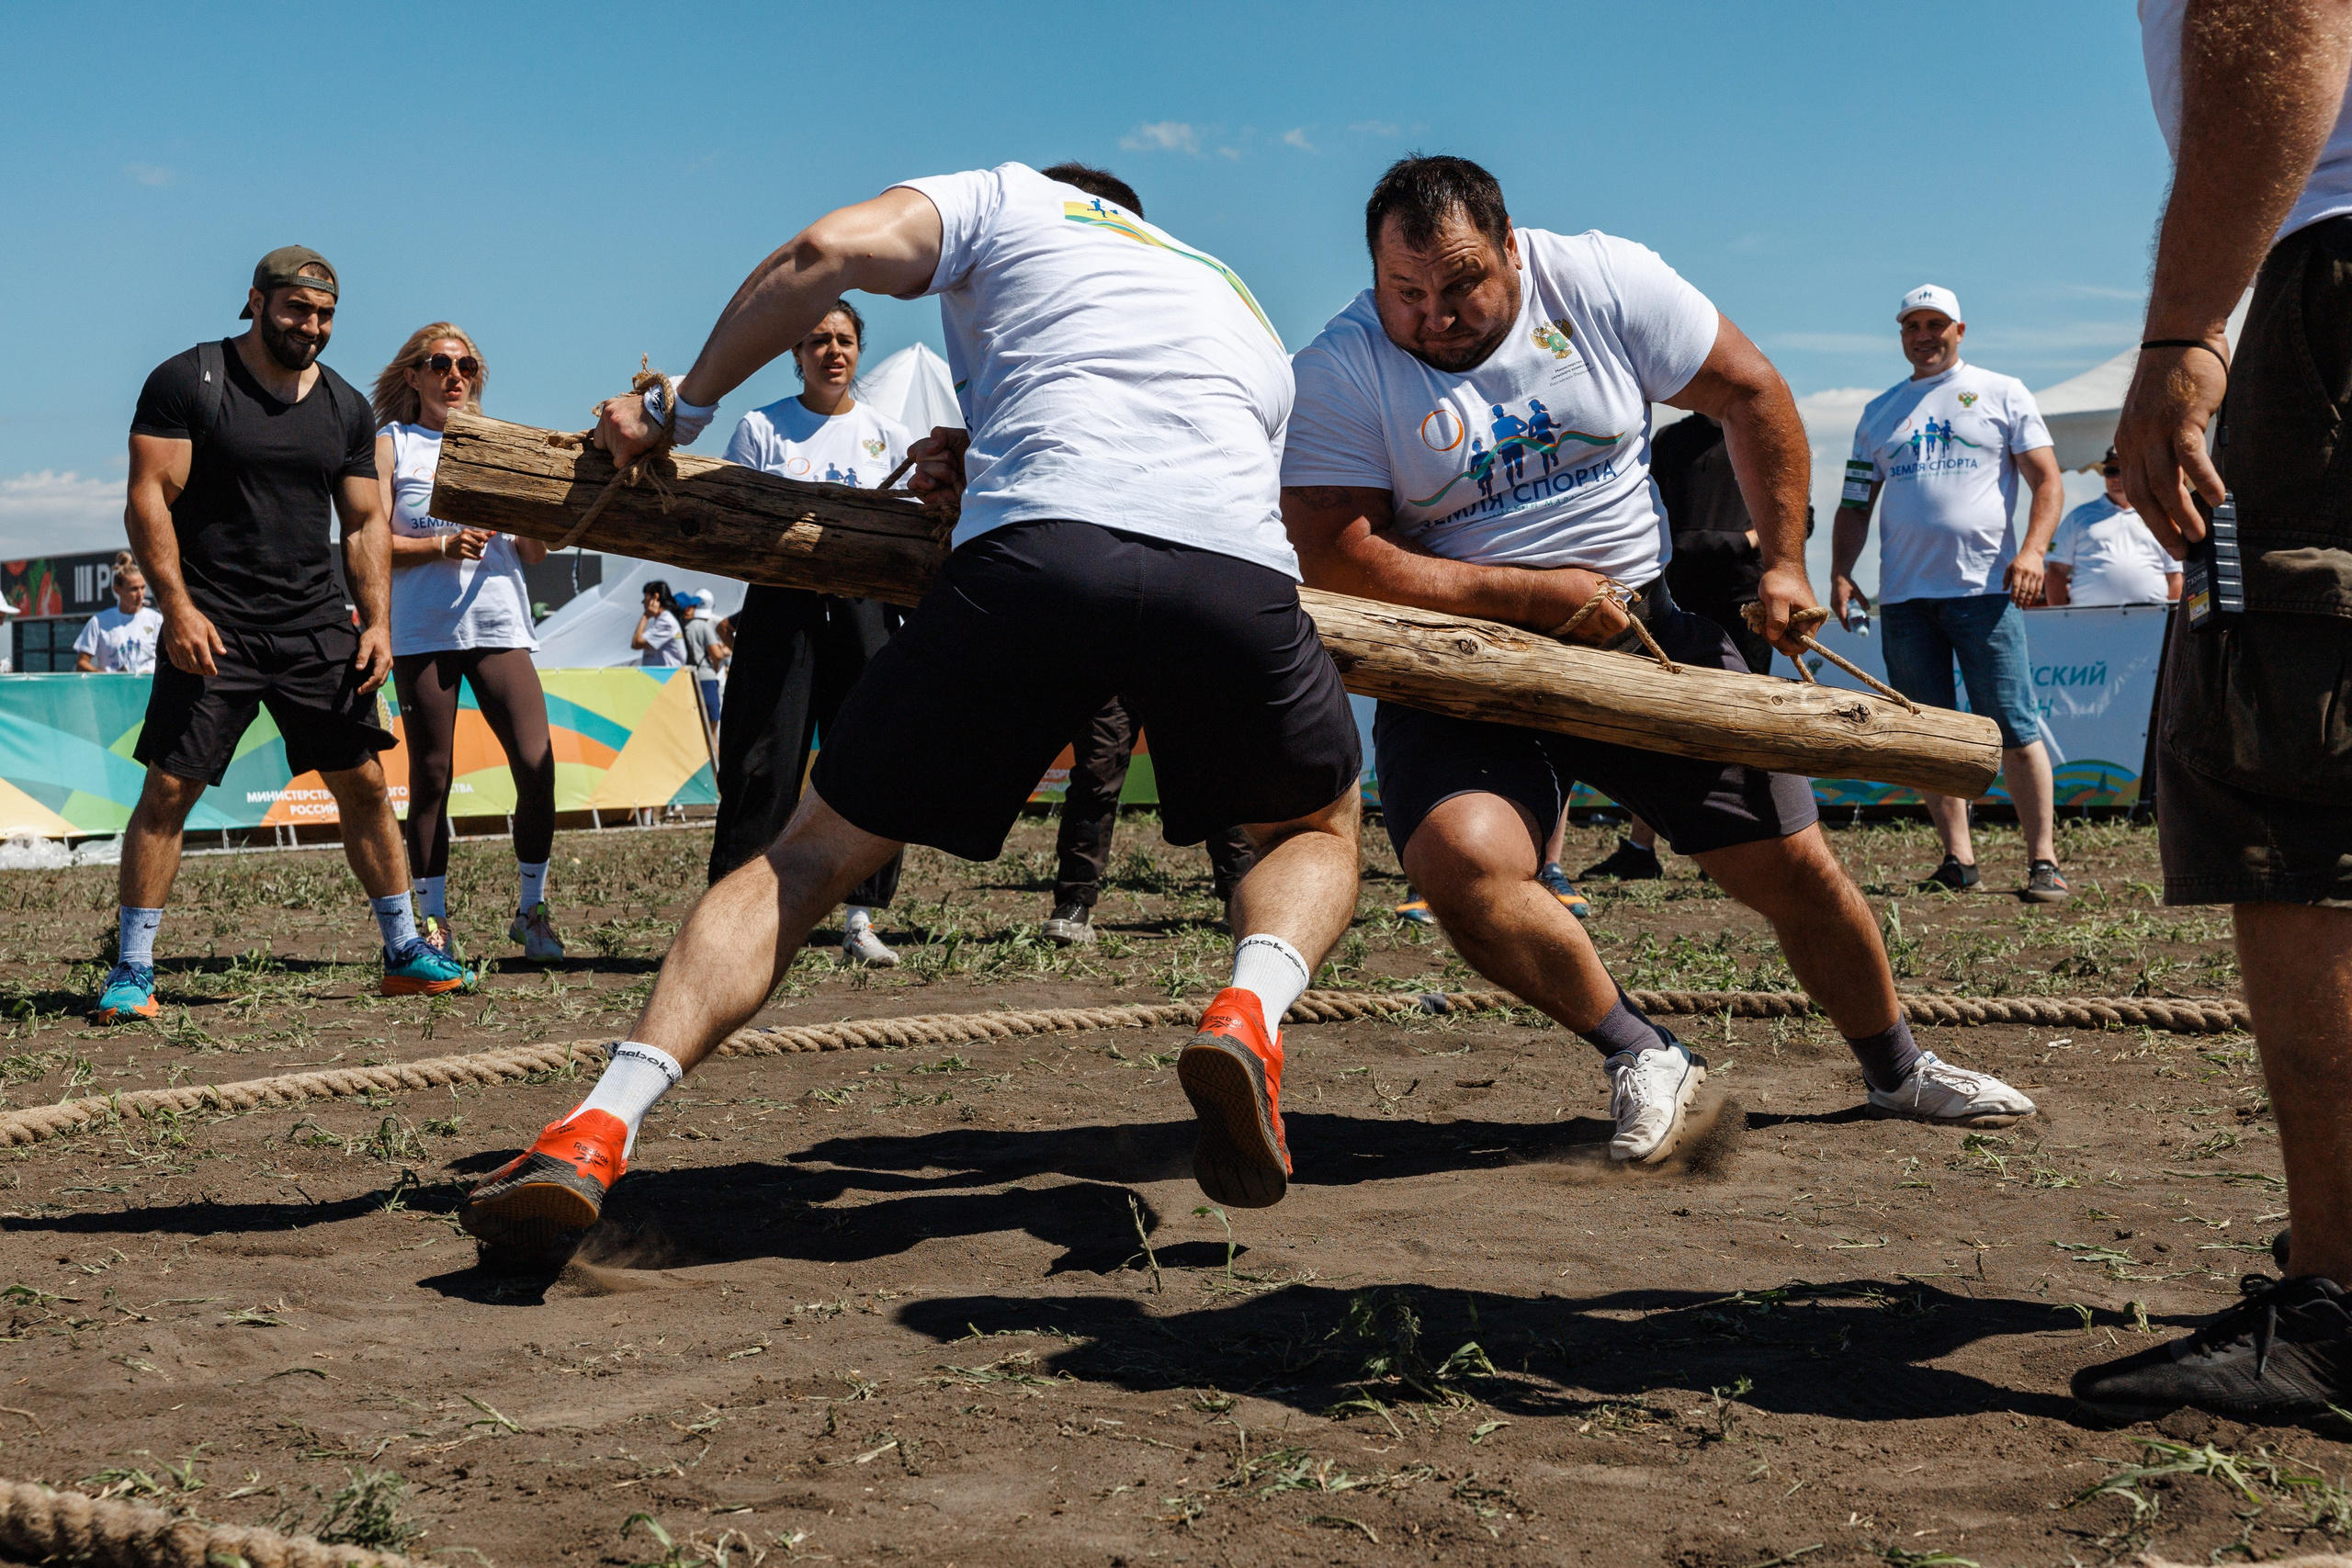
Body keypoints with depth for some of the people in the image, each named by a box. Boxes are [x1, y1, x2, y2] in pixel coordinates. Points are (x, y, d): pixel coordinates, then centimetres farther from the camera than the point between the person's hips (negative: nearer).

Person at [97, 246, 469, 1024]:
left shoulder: (345, 406, 12)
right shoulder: (188, 381, -3)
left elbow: (365, 522, 14)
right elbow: (148, 498, -7)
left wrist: (377, 620, 2)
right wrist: (177, 606, -16)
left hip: (317, 624, 4)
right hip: (212, 625, -4)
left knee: (363, 783, 4)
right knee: (168, 788, -7)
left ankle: (404, 950, 14)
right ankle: (132, 969, 2)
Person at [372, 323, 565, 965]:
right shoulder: (390, 444, 9)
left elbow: (532, 551, 14)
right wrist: (442, 545, -15)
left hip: (499, 623, 2)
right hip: (422, 629, -2)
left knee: (537, 767, -9)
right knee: (431, 778, 2)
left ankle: (531, 910, 4)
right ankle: (434, 920, 12)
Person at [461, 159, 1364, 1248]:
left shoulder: (1010, 199, 29)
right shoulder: (1243, 309, 42)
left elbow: (829, 250, 12)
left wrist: (680, 406, 21)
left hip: (1031, 556, -2)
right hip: (1239, 573, 2)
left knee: (819, 846, 14)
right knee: (1320, 829, 30)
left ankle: (601, 1126, 0)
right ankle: (1249, 1012, -3)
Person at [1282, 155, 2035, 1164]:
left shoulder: (1604, 282, -5)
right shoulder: (1339, 372, -11)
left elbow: (1753, 395, 5)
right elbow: (1331, 560, -20)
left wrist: (1784, 564, 3)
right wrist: (1536, 595, -20)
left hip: (1647, 635, 2)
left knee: (1792, 867, 3)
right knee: (1461, 865, -29)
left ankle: (1897, 1070, 32)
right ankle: (1641, 1058, -5)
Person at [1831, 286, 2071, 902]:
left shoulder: (2002, 393, 9)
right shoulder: (1878, 412, 19)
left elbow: (2047, 481, 3)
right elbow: (1855, 505, 20)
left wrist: (2032, 550, -13)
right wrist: (1840, 572, 4)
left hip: (1985, 588, -4)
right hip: (1903, 596, 4)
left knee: (2013, 729, -8)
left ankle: (2043, 861, -5)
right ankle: (1958, 858, 10)